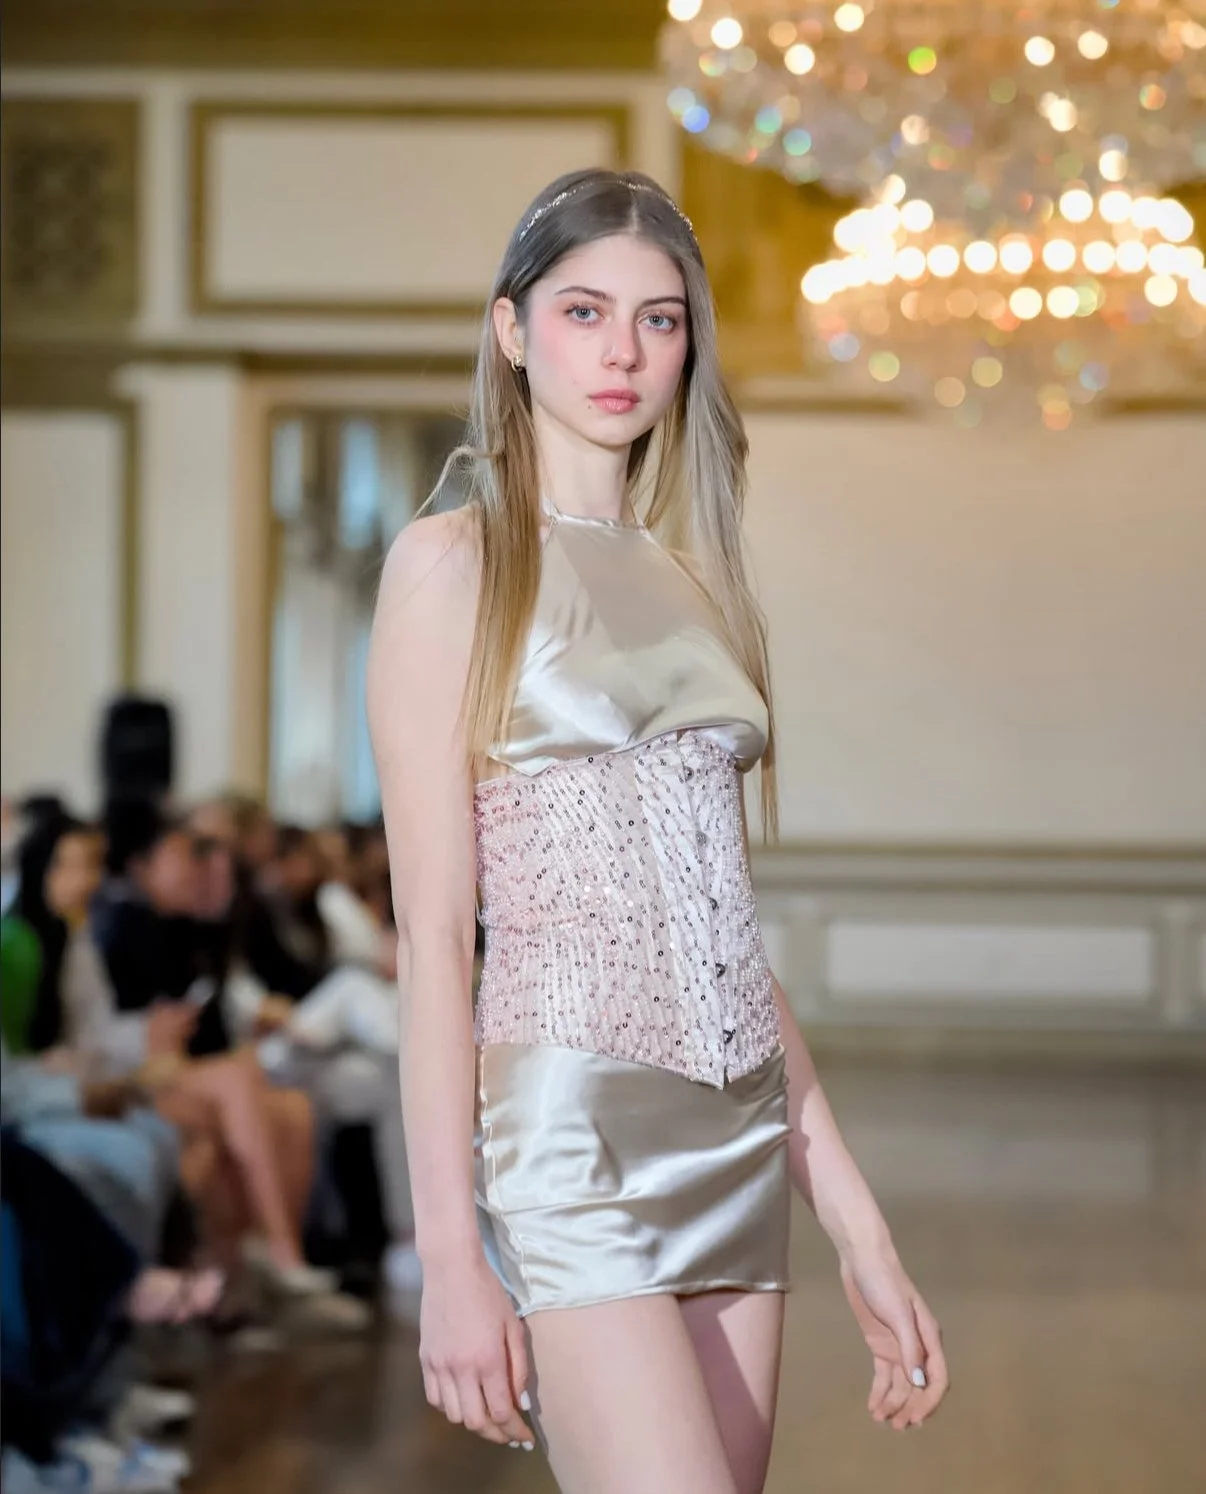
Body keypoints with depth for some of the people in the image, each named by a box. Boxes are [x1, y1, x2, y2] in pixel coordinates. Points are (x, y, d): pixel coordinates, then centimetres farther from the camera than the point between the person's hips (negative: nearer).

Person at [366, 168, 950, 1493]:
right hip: (571, 1132, -6)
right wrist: (449, 1251, -14)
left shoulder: (691, 576, 16)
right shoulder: (455, 561, -2)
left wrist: (857, 1227, 13)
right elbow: (430, 931, -8)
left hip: (739, 1139, 6)